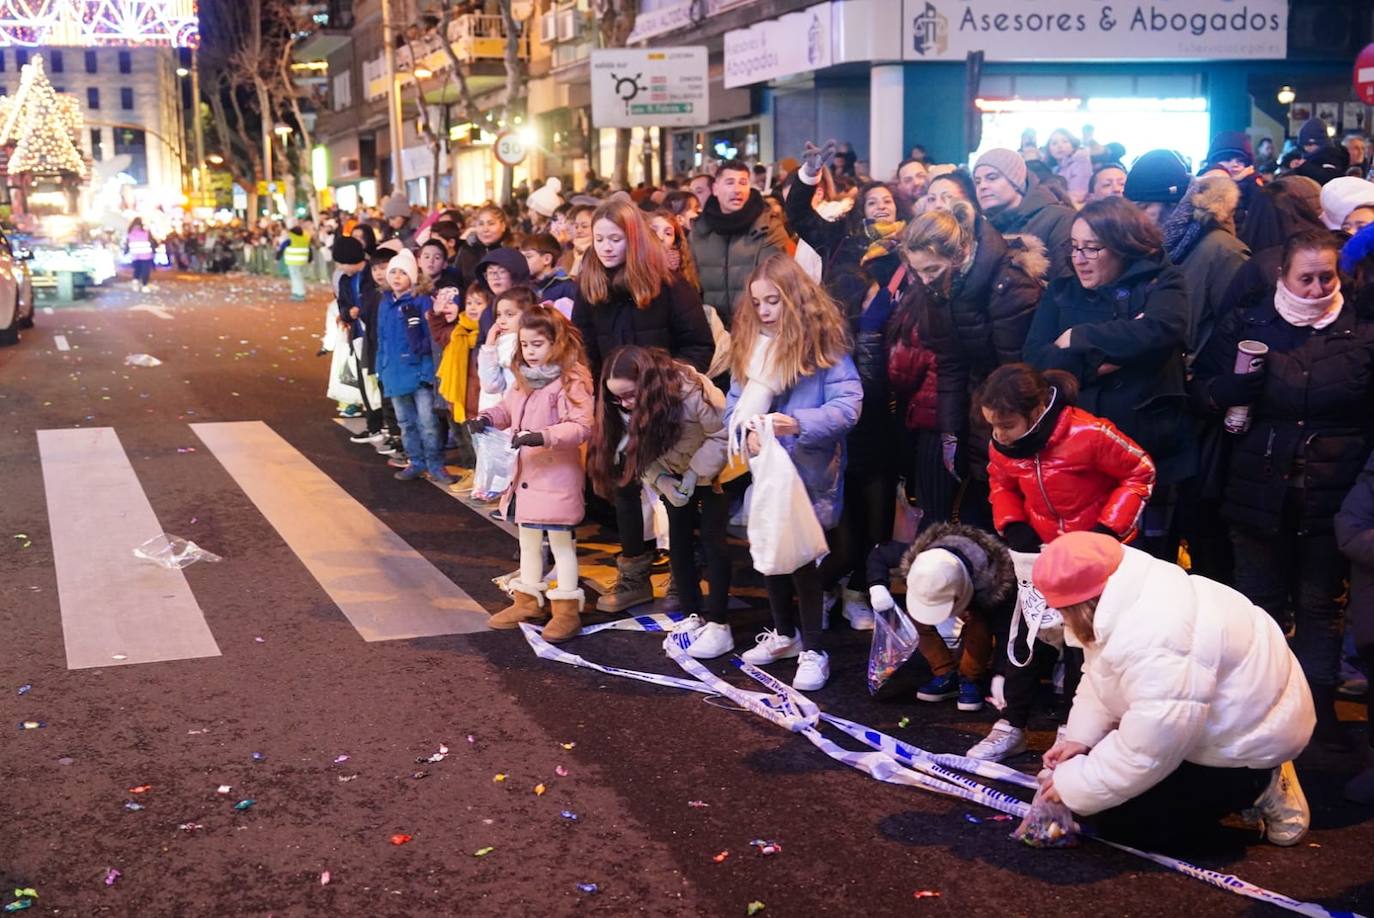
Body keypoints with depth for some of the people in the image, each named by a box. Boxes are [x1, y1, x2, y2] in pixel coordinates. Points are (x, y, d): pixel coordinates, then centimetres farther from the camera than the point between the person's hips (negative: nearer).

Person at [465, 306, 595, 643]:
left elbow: (581, 426, -24)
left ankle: (567, 608, 11)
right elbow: (506, 409, 21)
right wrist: (486, 419, 0)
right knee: (528, 540, 19)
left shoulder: (571, 381, -17)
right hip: (524, 475, 9)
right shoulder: (523, 381, 10)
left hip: (557, 477, -9)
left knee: (561, 542, 2)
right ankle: (528, 601, 33)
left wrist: (542, 436, -34)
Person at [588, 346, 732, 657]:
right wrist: (661, 480, -22)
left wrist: (695, 473, -26)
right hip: (676, 475, 6)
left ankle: (718, 624, -5)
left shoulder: (691, 392, -33)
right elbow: (641, 450, -7)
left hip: (713, 470, -6)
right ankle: (692, 616, 13)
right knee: (679, 541, 3)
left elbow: (724, 434, -25)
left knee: (712, 541, -9)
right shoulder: (628, 406, -15)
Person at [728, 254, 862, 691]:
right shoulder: (749, 344, 6)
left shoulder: (824, 343, -13)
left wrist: (798, 423, -35)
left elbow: (848, 405, -21)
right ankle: (784, 633, 34)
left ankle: (813, 650, 10)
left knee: (802, 554, -3)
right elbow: (734, 405, 4)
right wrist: (745, 432, -18)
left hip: (809, 473, -6)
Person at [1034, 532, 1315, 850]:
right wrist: (1079, 737, -6)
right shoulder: (1124, 595, -5)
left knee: (1119, 821, -9)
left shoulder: (1153, 645, -36)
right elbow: (1099, 681, 8)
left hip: (1245, 740, -10)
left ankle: (1255, 786, 0)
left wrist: (1073, 786, -20)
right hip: (1221, 718, 10)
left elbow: (1146, 753, -31)